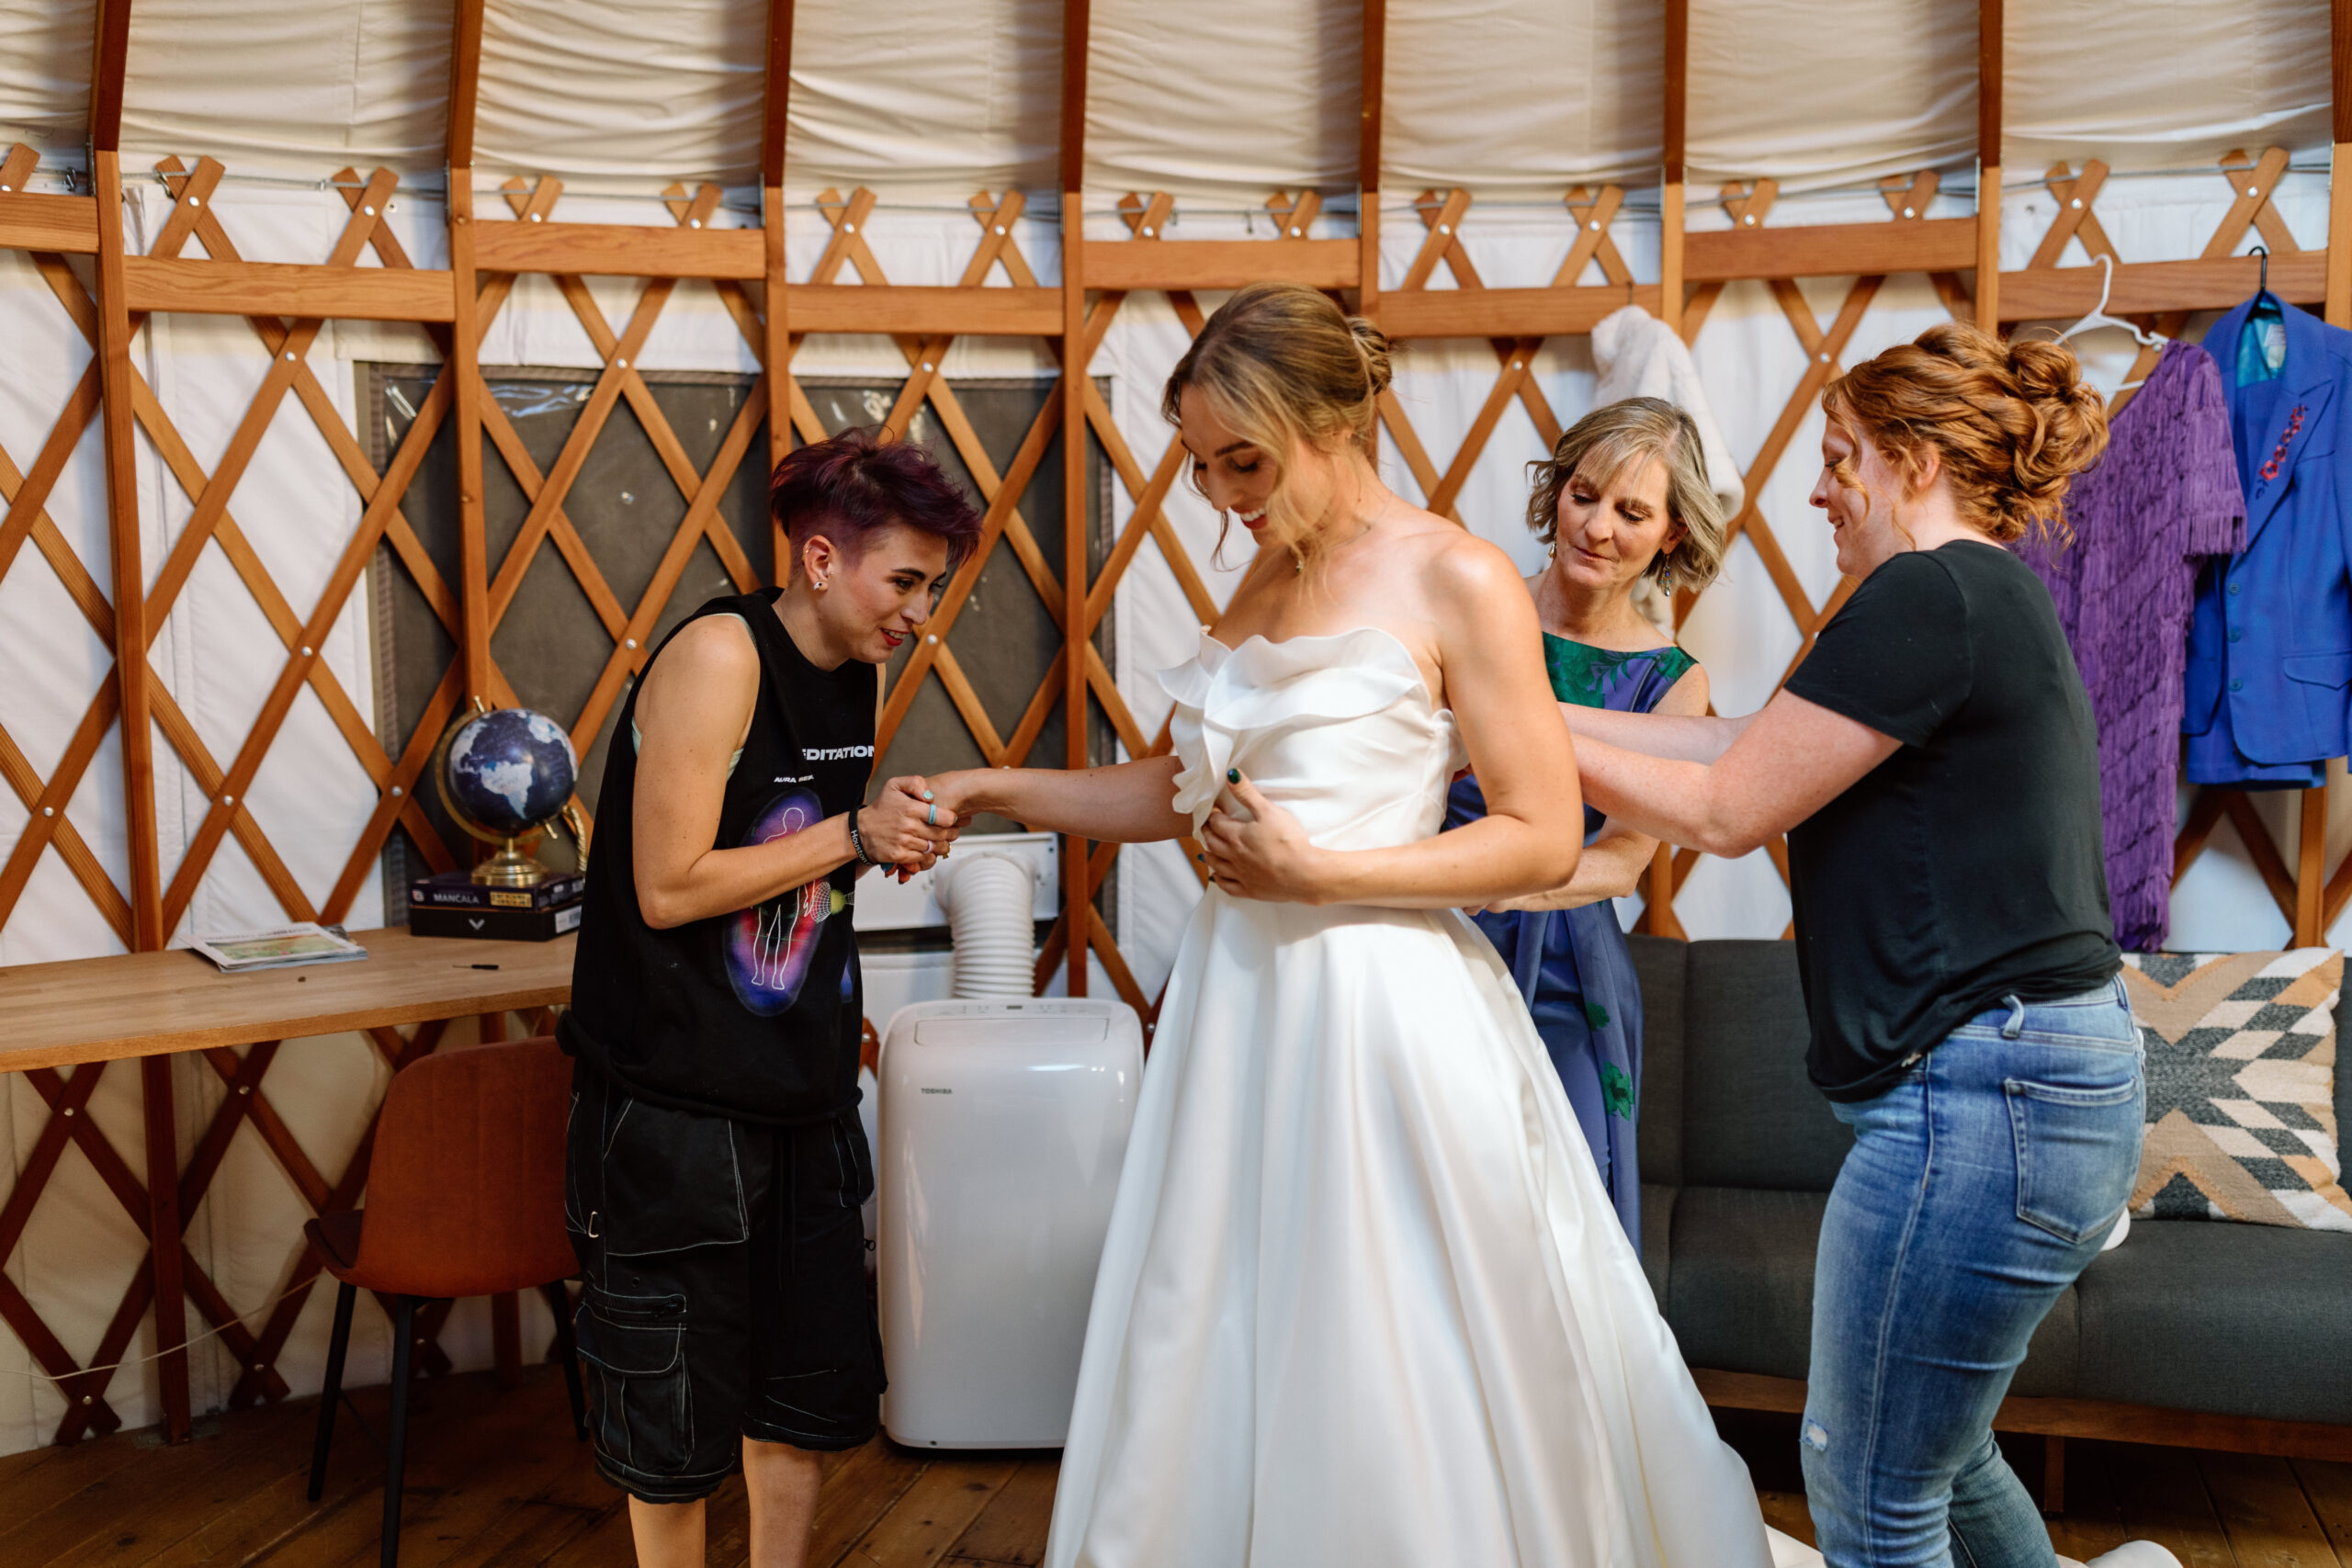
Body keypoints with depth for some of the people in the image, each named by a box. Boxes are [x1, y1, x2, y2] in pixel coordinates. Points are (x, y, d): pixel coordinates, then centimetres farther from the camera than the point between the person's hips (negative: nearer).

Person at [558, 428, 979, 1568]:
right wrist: (854, 835, -20)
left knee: (811, 1383, 15)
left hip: (802, 1085, 8)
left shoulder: (859, 670, 6)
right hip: (676, 1087, -8)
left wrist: (895, 837, -2)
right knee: (678, 1396, 7)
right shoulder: (718, 657, -18)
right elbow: (669, 889, -21)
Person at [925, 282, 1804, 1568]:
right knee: (1216, 1361, 13)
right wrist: (995, 791, 11)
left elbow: (1543, 840, -11)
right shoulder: (1268, 576, 11)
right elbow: (1182, 789, 18)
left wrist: (1319, 872, -16)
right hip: (1242, 998, 7)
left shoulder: (1457, 582, -9)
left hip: (1387, 1008, -6)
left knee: (1393, 1385, 4)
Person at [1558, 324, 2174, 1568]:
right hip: (2063, 1088, 10)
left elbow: (1724, 810, -14)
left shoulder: (1932, 596, -15)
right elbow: (1749, 744, 14)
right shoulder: (1991, 601, 17)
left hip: (1978, 1096, -10)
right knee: (1937, 1454, 26)